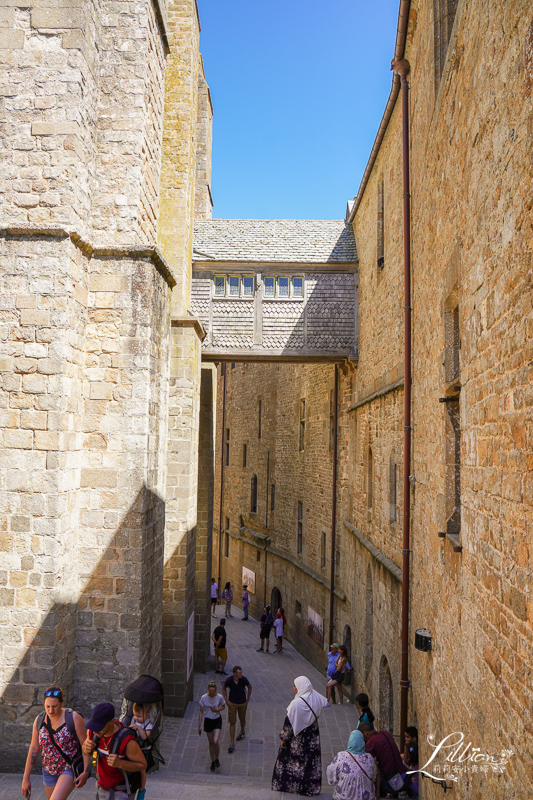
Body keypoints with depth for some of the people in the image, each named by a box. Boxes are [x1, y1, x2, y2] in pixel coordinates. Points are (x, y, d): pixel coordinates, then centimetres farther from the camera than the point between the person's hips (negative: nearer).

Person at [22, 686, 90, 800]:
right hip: (49, 772, 6)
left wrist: (86, 772, -17)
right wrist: (26, 778, 5)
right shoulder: (39, 720, -4)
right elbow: (34, 749, 4)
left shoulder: (73, 718, -18)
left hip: (70, 769, -5)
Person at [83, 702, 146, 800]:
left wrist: (120, 763, -37)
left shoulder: (127, 740, -33)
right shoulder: (92, 730, -17)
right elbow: (87, 753, 3)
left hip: (122, 791, -5)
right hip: (102, 788, 6)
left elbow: (142, 765, -21)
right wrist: (86, 748, -21)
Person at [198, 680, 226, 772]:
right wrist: (199, 726, -4)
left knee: (215, 741, -14)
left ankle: (217, 759, 13)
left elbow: (223, 706, 4)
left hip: (217, 721, -1)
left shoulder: (219, 697, -15)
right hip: (208, 721, 1)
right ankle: (213, 762, 31)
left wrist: (218, 710, -17)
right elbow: (201, 712, -5)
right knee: (211, 743, 11)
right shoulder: (203, 698, -14)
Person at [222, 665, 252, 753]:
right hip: (232, 703, -1)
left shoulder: (244, 679, -20)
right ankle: (232, 744, 6)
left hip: (243, 703, 1)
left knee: (242, 719, 20)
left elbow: (249, 687, 0)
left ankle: (242, 732, 51)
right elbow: (224, 688, -1)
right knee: (232, 723, -1)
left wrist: (247, 700, 0)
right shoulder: (229, 680, -22)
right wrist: (226, 700, -4)